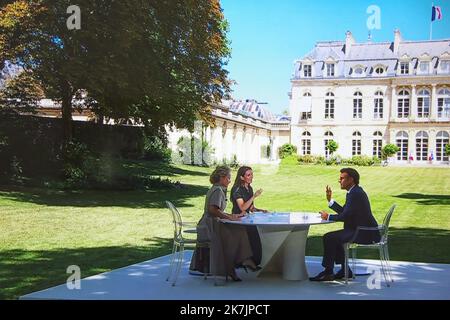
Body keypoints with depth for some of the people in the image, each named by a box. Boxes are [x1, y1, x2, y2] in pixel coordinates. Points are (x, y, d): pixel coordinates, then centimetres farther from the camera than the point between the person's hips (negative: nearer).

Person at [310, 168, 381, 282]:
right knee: (335, 237, 18)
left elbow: (345, 216, -22)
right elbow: (344, 212, 20)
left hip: (363, 233, -11)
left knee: (329, 238, -15)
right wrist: (330, 201, 14)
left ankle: (328, 272, -5)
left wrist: (328, 217, -8)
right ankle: (345, 270, 18)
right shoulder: (355, 191, 15)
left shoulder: (356, 194, -18)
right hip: (362, 230, 11)